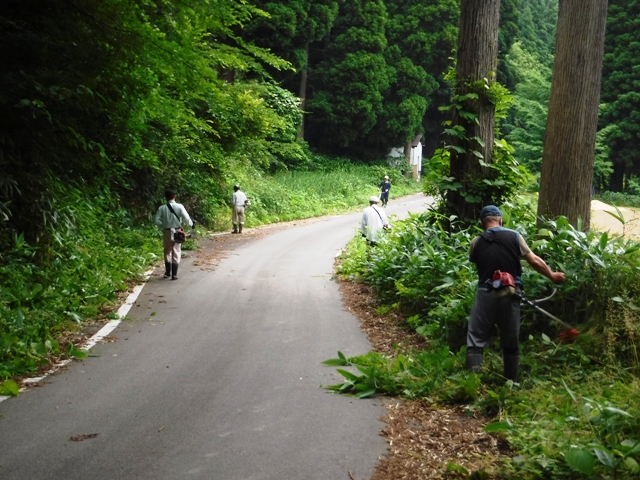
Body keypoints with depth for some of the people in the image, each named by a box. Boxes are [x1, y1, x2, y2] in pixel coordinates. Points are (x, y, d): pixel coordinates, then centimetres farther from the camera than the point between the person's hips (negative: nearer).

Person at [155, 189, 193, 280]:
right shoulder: (179, 207, -9)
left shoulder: (162, 208, -5)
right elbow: (186, 218, -11)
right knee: (176, 252, 5)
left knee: (167, 252, 17)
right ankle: (174, 274, 3)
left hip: (167, 232, 1)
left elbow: (157, 221, -6)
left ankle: (167, 272, 24)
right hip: (177, 231, -1)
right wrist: (191, 224, 9)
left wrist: (163, 225, 11)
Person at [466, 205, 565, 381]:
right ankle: (511, 382, 22)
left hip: (486, 295, -1)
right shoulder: (513, 236, 2)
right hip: (509, 296, 1)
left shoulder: (476, 242, 3)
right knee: (510, 343, 15)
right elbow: (534, 261, 4)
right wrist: (552, 275, 19)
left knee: (476, 341, 2)